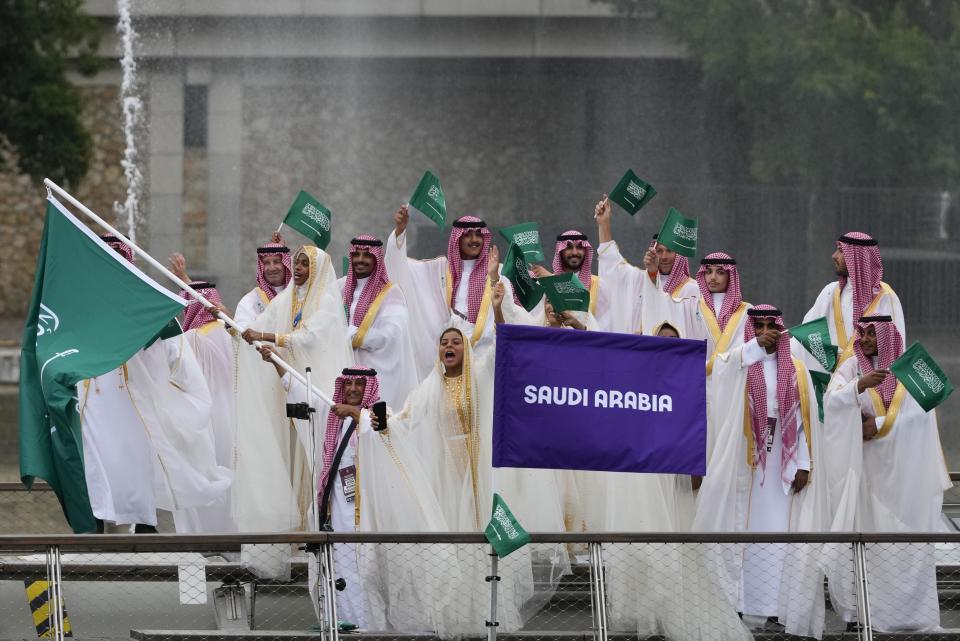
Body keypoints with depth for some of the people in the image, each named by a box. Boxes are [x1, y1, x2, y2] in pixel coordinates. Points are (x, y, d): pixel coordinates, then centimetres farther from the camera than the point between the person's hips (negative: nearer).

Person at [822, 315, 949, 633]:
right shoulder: (851, 368, 4)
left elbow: (922, 413, -8)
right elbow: (832, 402, -12)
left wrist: (878, 425, -12)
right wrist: (859, 386, -30)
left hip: (904, 468, -1)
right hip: (866, 465, 1)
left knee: (906, 532, -3)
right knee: (866, 530, -5)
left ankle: (909, 604, 0)